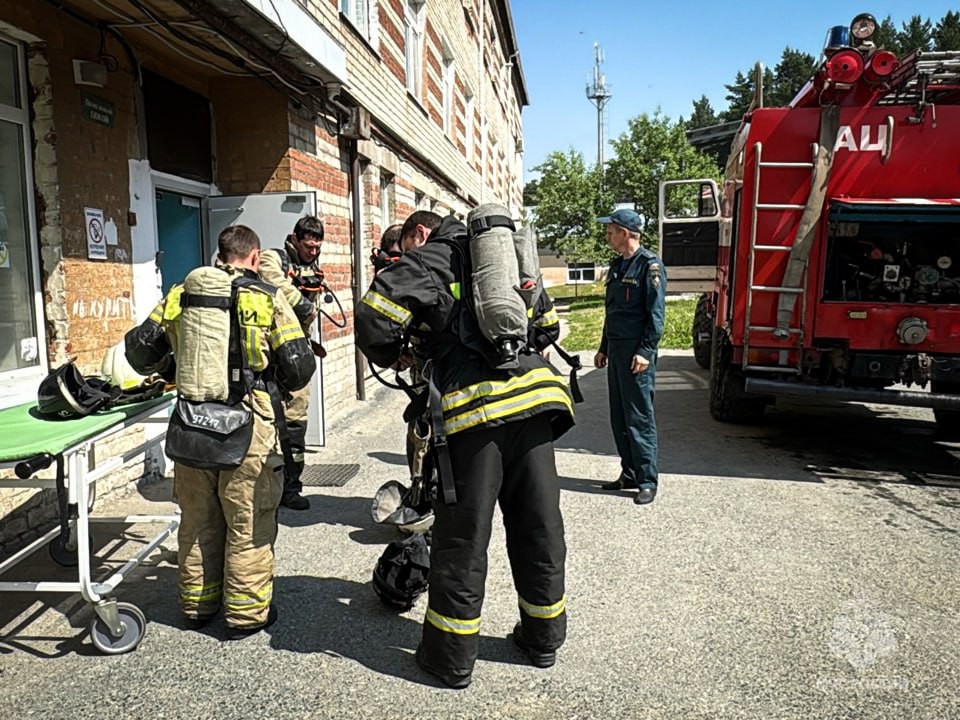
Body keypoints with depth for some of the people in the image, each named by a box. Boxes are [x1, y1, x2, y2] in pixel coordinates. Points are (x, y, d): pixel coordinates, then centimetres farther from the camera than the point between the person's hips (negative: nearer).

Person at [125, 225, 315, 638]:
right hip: (247, 424, -4)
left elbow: (140, 347, 7)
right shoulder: (266, 299, -5)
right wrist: (277, 382, 13)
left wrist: (172, 369, 25)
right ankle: (246, 613, 19)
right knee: (248, 524, 8)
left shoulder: (180, 294, 7)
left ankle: (197, 604, 33)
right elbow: (299, 366, -8)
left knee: (198, 519, 19)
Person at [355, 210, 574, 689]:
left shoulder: (430, 259, 5)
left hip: (476, 406, -6)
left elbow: (374, 315, -9)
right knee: (538, 528, 16)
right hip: (536, 398, 7)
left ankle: (451, 657, 19)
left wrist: (391, 357, 9)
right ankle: (543, 639, 32)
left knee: (462, 541, 5)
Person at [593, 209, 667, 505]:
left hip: (636, 353, -9)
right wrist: (603, 348, 20)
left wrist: (646, 351, -20)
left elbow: (655, 313, -14)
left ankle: (647, 480, 3)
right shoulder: (617, 265, 17)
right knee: (618, 417, 11)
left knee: (639, 417, -5)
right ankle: (629, 474, 20)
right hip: (616, 351, 9)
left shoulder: (650, 264, -9)